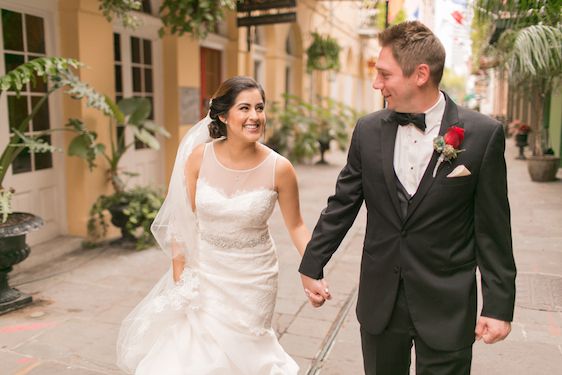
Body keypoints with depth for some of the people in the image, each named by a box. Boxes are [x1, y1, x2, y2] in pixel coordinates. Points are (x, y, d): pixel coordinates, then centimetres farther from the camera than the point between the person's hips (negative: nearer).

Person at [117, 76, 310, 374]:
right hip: (203, 274, 2)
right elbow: (183, 221, -5)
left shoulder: (278, 168, -17)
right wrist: (179, 279, -2)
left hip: (251, 280, -1)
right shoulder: (199, 156, -13)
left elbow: (296, 226, -4)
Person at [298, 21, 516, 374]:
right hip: (379, 302, 3)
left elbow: (493, 229, -6)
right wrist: (312, 265, 5)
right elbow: (342, 205, 3)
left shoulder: (483, 134, -10)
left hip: (446, 308, -2)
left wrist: (498, 305, -5)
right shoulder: (368, 130, -3)